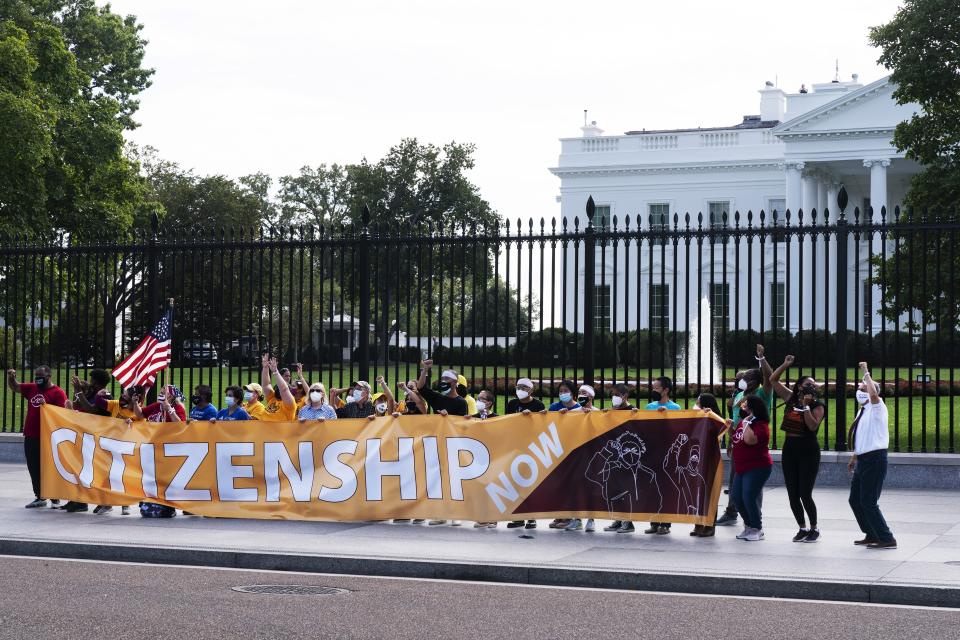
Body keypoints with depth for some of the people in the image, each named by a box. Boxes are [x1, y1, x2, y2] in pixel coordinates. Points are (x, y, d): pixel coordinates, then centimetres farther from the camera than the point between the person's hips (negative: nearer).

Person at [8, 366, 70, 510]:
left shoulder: (58, 392, -7)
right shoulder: (32, 388, 13)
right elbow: (14, 387, 18)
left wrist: (46, 407, -27)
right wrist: (11, 377, -2)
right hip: (30, 437, 7)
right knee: (33, 468, 10)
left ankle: (55, 498, 8)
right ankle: (39, 497, 18)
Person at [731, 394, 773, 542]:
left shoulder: (761, 425, -15)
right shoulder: (743, 422, 13)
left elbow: (750, 440, -32)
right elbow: (735, 440, 25)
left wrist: (746, 423, -22)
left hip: (757, 467, -9)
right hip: (741, 468, 9)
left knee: (749, 498, -14)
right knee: (737, 497, 7)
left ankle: (757, 529, 0)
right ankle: (749, 526, 23)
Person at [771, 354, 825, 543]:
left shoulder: (817, 406, -5)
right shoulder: (790, 398, 7)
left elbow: (813, 425, -20)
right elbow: (773, 380, 10)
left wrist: (806, 406, -18)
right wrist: (785, 365, 0)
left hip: (808, 450, -5)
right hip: (789, 448, 5)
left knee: (805, 494, -6)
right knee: (792, 494, 7)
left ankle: (814, 529, 12)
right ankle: (802, 528, 21)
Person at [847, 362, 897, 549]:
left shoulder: (877, 408, -10)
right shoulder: (862, 411, 15)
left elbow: (873, 394, -34)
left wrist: (866, 374, -23)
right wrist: (854, 458, 30)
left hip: (874, 460, -10)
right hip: (863, 460, 10)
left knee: (868, 502, -11)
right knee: (855, 500, 16)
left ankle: (887, 539, -5)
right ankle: (872, 535, 28)